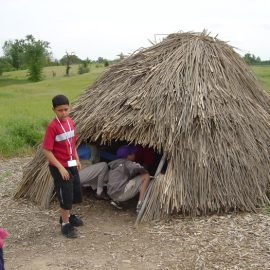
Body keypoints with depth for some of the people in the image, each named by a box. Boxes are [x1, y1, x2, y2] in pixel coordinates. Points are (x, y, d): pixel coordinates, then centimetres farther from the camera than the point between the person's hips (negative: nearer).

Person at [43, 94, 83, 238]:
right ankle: (65, 224, 20)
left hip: (72, 165, 8)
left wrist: (77, 159, 12)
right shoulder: (52, 126, -21)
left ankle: (67, 216, 41)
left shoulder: (70, 121, 2)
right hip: (60, 168, -8)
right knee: (66, 196, 2)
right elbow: (47, 150, -20)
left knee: (76, 194, 18)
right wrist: (60, 168, -22)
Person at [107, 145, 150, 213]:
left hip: (112, 194, 9)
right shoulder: (127, 163, -5)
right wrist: (145, 171, 1)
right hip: (121, 193, -9)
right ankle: (140, 205, -11)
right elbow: (138, 167, -21)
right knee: (146, 176, -4)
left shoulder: (114, 164, 20)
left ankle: (116, 201, 17)